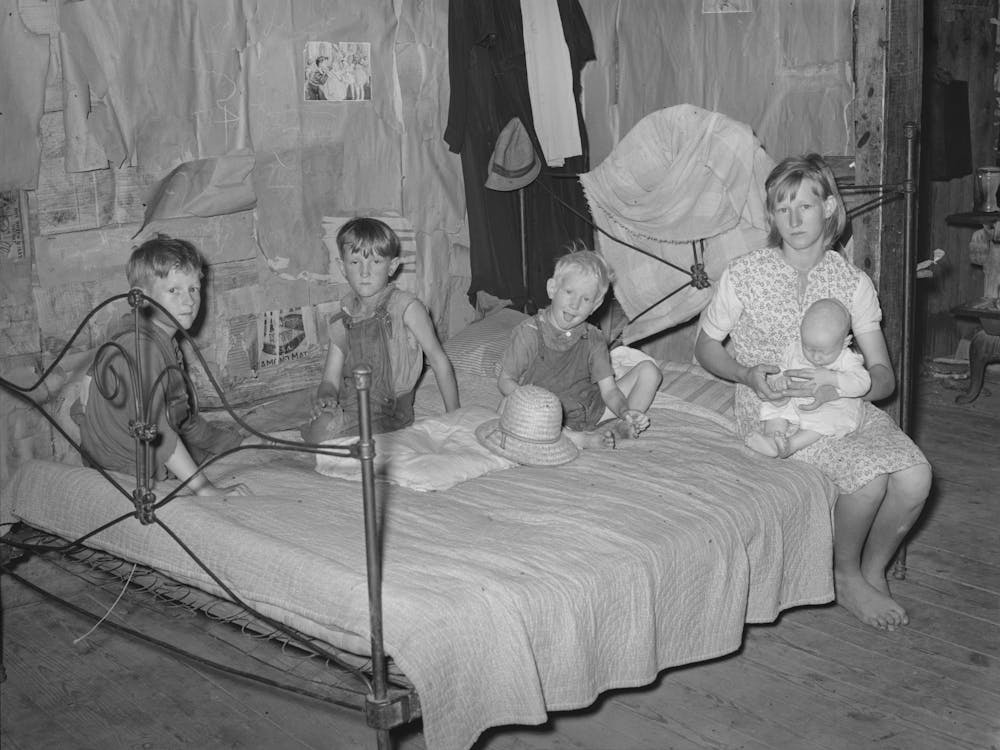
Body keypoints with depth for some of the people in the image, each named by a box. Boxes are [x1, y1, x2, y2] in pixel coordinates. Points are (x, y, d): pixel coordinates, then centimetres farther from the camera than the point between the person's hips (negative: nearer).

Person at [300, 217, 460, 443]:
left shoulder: (406, 307, -5)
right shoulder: (342, 322, 8)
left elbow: (439, 361, -1)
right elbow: (330, 379, 9)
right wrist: (325, 398, -16)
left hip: (389, 414, -5)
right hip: (348, 408, 5)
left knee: (327, 428, -30)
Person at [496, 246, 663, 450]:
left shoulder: (593, 339, 1)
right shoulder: (529, 333, -9)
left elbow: (609, 390, -2)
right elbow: (505, 380, -5)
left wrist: (625, 411, -25)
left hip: (592, 410, 4)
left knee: (649, 370, -2)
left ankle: (619, 427, -20)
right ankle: (580, 440, -34)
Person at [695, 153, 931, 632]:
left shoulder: (853, 283, 1)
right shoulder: (742, 276, -6)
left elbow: (883, 376, -1)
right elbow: (706, 346, 6)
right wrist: (748, 375, -14)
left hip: (843, 402, 4)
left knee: (915, 476, -23)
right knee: (869, 477, -27)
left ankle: (874, 571, 6)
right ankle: (847, 579, 2)